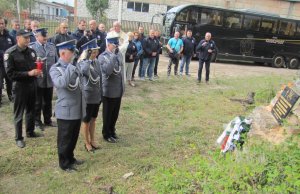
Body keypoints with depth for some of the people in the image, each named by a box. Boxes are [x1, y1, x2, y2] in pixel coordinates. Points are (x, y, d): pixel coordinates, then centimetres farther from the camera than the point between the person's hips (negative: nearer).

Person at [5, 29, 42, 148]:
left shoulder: (32, 51, 4)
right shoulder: (10, 53, -13)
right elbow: (10, 73, -15)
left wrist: (37, 72, -5)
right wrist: (28, 73, -23)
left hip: (32, 84, 5)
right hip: (20, 86, -5)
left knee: (31, 110, 17)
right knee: (19, 113, 6)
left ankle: (30, 132, 35)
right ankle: (18, 138, 19)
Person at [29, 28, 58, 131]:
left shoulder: (52, 46, 7)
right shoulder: (31, 47, -6)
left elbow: (56, 61, 10)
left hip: (50, 79, 4)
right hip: (37, 80, -4)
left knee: (48, 102, 15)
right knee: (37, 102, 9)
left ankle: (48, 120, 30)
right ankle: (37, 122, 23)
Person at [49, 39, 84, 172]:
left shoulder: (74, 67, 6)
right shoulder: (55, 69, -12)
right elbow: (61, 83, -32)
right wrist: (70, 66, -28)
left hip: (77, 110, 6)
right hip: (65, 111, -6)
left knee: (73, 137, 20)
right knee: (64, 139, 9)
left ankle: (70, 158, 38)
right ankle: (64, 163, 25)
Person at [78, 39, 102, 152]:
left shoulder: (96, 62, 3)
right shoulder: (82, 63, -15)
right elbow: (85, 71, -39)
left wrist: (101, 94, 12)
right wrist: (87, 59, -30)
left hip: (96, 96, 6)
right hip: (87, 96, -6)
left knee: (93, 119, 19)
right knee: (86, 120, 10)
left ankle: (92, 140, 35)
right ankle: (87, 143, 27)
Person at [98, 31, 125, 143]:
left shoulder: (119, 54, 5)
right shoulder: (102, 57, -15)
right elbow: (107, 71, -33)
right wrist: (113, 55, -31)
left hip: (118, 91, 6)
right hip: (109, 92, -6)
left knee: (115, 113, 19)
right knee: (108, 114, 10)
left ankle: (112, 131, 38)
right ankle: (106, 134, 27)